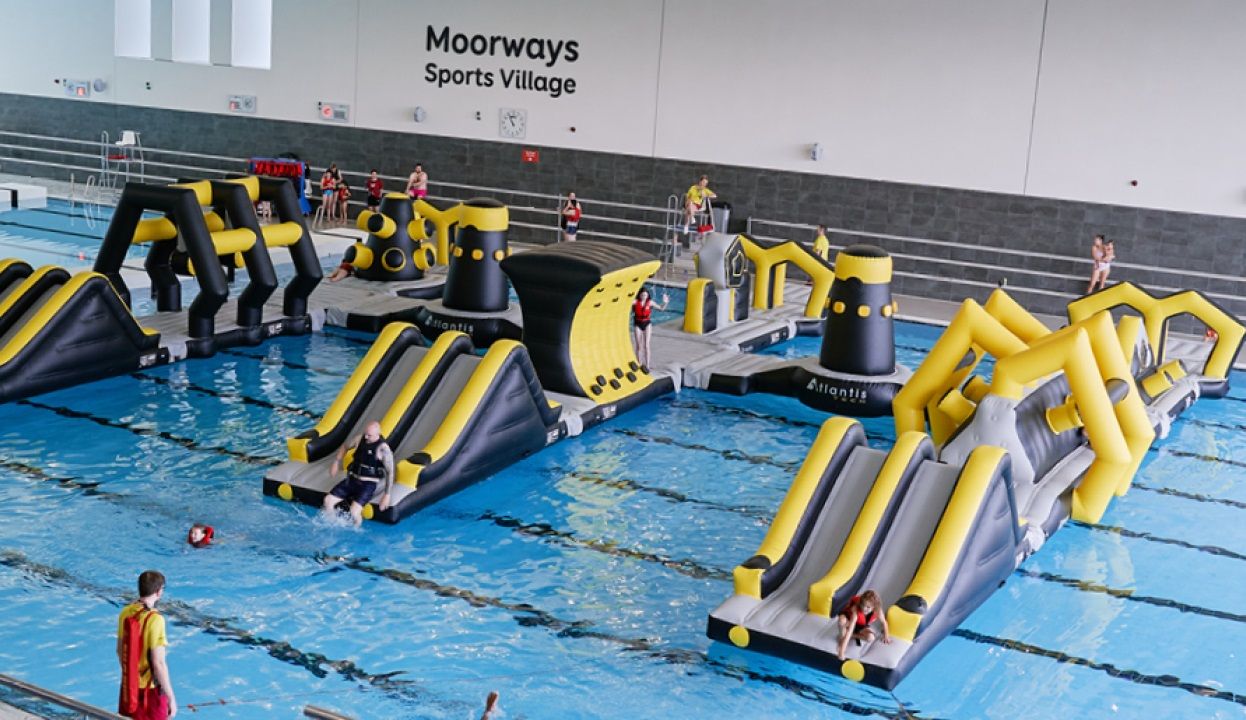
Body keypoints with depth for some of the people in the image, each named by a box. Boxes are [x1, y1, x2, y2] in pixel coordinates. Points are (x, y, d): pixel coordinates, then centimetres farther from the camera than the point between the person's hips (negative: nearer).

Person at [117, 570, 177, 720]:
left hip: (129, 686, 7)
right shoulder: (154, 619, -23)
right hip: (150, 690, -7)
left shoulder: (126, 613, -1)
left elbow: (120, 650, 11)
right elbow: (158, 663, -23)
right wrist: (171, 698, -17)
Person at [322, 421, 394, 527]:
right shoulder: (360, 438, 1)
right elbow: (345, 447, 22)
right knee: (328, 500, -7)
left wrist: (387, 495, -20)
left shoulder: (383, 448, -17)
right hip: (352, 479, 6)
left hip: (368, 484, -6)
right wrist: (336, 464, 15)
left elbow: (390, 472, -17)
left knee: (354, 511, -28)